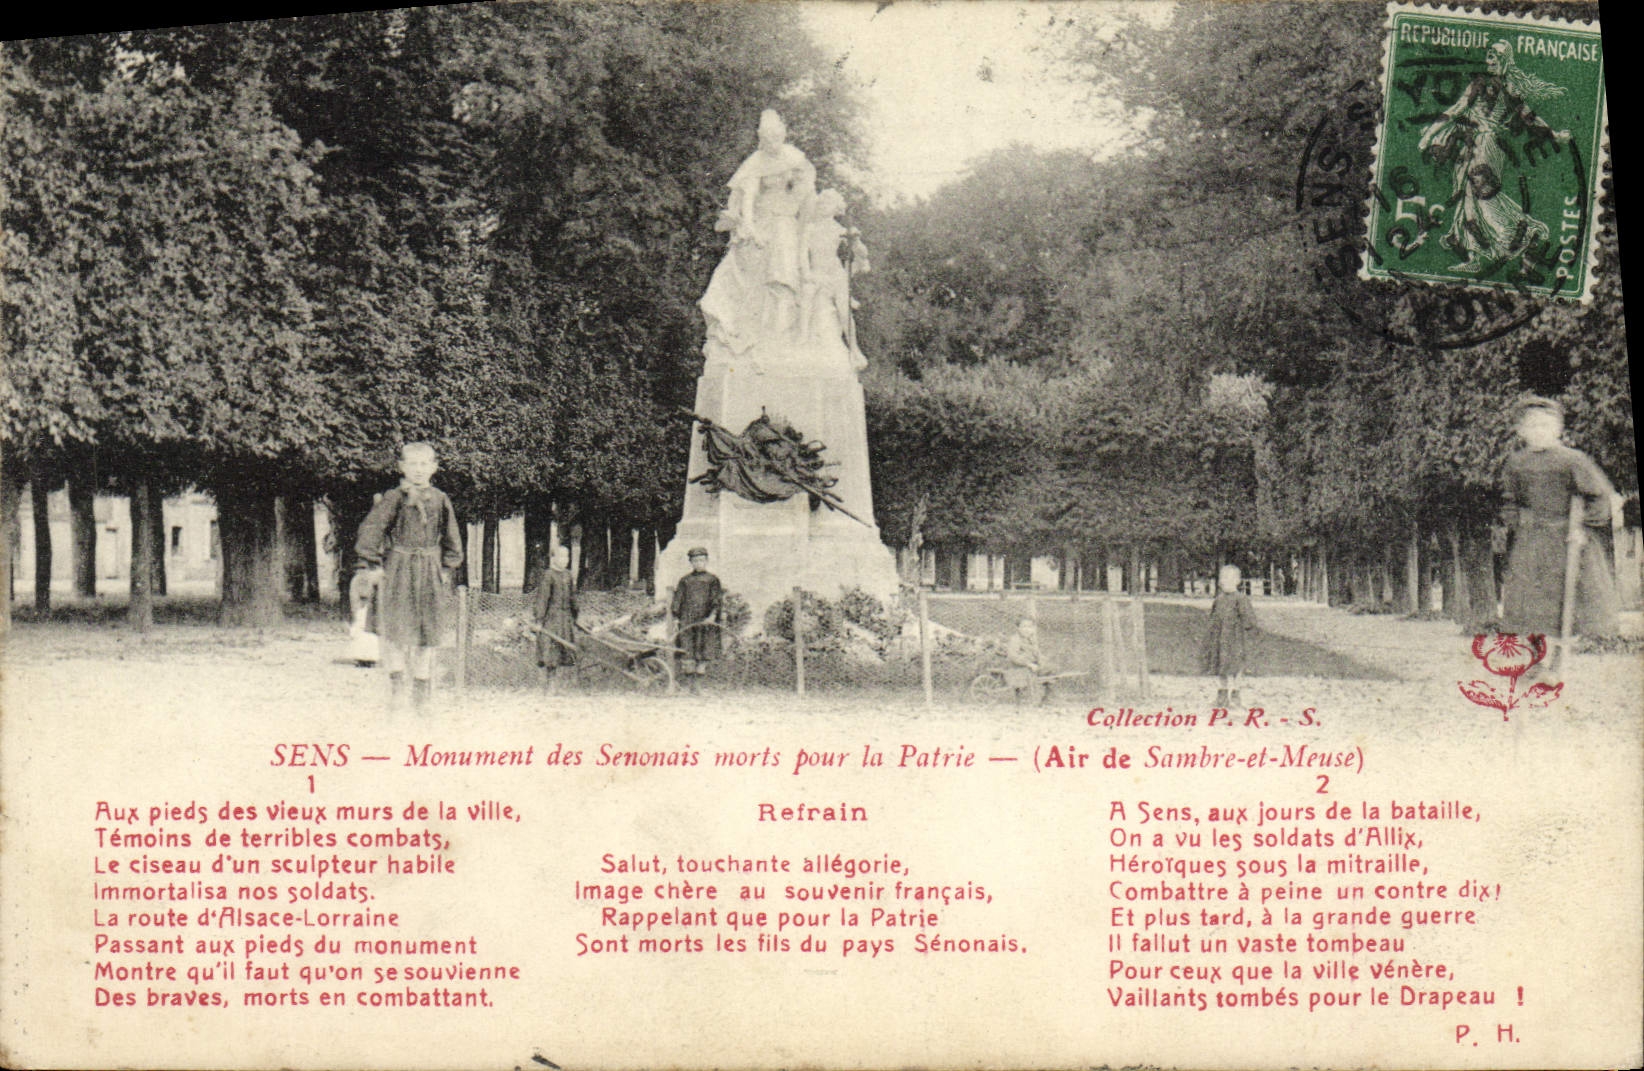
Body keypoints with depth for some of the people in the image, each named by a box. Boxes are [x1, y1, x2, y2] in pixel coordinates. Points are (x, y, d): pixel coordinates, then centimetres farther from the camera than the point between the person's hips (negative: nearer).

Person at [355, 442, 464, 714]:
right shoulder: (394, 499, -5)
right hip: (397, 569, -3)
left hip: (430, 571, 3)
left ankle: (422, 693, 16)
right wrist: (373, 565, -9)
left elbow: (451, 537, 15)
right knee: (396, 630, -6)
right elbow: (370, 529, -6)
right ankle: (396, 685, 11)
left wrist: (446, 568, 10)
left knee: (427, 633, 5)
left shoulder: (440, 500, 5)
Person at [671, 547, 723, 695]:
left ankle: (698, 683, 0)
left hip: (706, 621, -1)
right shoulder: (685, 580, 13)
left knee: (704, 653, -5)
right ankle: (692, 683, 0)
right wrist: (675, 616, 3)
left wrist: (713, 615, -15)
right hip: (687, 622, 1)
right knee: (687, 652, -5)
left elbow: (717, 599, 0)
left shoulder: (712, 580, 8)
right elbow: (678, 599, 14)